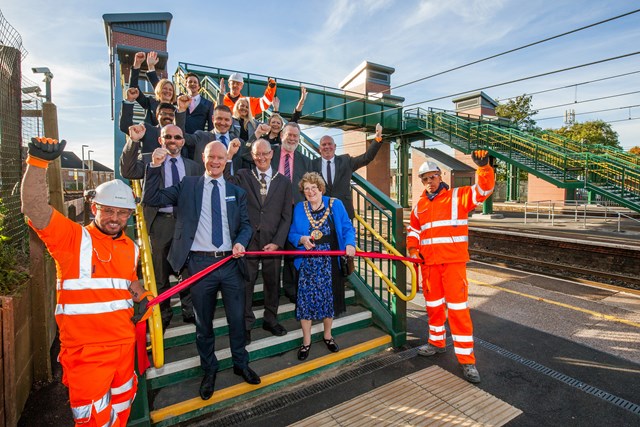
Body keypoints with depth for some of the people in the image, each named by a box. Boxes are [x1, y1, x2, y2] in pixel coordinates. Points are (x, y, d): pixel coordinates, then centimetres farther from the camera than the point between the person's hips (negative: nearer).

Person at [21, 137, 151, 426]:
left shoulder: (130, 248, 6)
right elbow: (34, 207, -23)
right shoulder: (72, 238, -10)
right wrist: (38, 162, -30)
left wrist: (141, 298, 4)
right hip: (85, 349, -6)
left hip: (125, 343, 6)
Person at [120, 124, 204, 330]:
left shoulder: (193, 165, 10)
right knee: (160, 273, 11)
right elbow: (127, 172, -13)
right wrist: (134, 141, -18)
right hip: (161, 222, -1)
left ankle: (189, 311, 29)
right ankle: (164, 315, 29)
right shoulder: (148, 160, 5)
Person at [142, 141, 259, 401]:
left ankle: (241, 363, 37)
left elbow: (246, 224, 9)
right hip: (200, 262, -1)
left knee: (237, 318, 13)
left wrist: (241, 242, -11)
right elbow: (151, 199, -1)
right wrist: (155, 167, -11)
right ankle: (209, 370, 37)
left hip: (231, 261, 2)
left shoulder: (237, 191, 10)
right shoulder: (187, 186, 5)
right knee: (203, 322, 14)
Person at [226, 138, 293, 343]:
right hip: (248, 240, -1)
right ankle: (246, 324, 25)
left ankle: (270, 320, 33)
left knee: (272, 282, 14)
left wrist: (277, 242, -5)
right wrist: (229, 155, -21)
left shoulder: (283, 181, 6)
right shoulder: (243, 176, 4)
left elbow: (286, 216, 3)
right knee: (245, 284, 7)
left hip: (273, 242, 2)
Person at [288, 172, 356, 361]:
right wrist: (301, 239, -17)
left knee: (328, 298, 11)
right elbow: (292, 234, 4)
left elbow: (347, 229, -2)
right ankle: (306, 341, 23)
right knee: (305, 299, 3)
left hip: (330, 262, 0)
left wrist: (350, 244, -20)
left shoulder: (335, 205, 0)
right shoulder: (299, 208, 4)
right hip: (307, 262, 1)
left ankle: (328, 336, 34)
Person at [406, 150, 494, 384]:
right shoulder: (420, 205, 12)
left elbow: (484, 188, -12)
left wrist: (484, 166, -27)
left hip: (453, 261, -4)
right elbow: (413, 230, 19)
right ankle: (437, 342, 37)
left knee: (458, 307, -3)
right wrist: (413, 249, 3)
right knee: (433, 305, 16)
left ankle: (466, 359, 9)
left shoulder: (458, 196, 0)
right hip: (428, 263, 5)